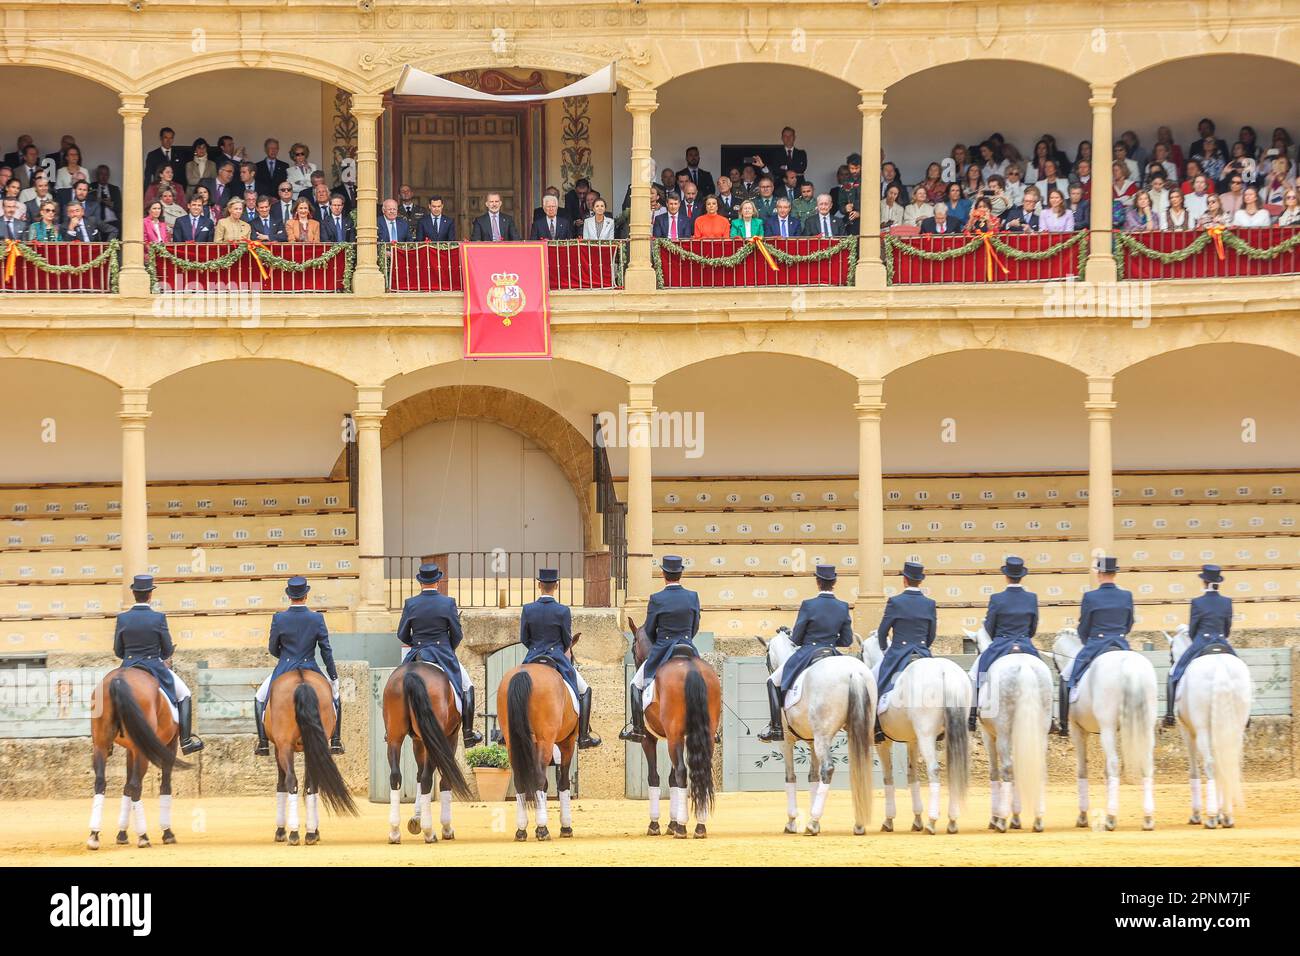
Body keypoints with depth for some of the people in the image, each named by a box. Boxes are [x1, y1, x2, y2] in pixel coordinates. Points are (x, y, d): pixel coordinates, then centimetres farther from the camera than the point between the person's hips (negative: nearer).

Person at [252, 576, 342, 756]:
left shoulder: (278, 618, -10)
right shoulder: (317, 618, -9)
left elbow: (272, 650, 0)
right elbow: (326, 651, -4)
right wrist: (334, 677, 4)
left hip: (284, 670, -1)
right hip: (311, 670, 1)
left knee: (260, 698, 22)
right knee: (334, 696, 26)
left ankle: (263, 743, 14)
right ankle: (336, 740, 19)